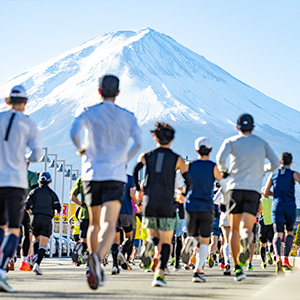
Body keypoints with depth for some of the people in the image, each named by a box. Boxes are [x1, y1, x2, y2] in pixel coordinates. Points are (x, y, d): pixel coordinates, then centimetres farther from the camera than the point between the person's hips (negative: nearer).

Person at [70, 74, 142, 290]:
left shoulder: (89, 113, 4)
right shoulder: (127, 117, 7)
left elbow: (74, 132, -15)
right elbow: (138, 143, -6)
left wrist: (81, 149, 6)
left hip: (92, 174, 2)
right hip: (115, 175, -1)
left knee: (94, 224, 18)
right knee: (109, 225, -14)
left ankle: (96, 263, 13)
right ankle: (97, 257, -42)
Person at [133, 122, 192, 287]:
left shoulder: (146, 156, 8)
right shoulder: (177, 159, 4)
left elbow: (135, 171, -7)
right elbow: (188, 182, 0)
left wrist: (138, 190, 9)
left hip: (149, 203, 2)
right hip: (167, 205, -1)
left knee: (154, 236, 18)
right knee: (166, 242, 5)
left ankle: (149, 244, -20)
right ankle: (159, 273, -13)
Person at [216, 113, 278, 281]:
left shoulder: (231, 141, 8)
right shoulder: (262, 143, 15)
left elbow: (220, 157, -10)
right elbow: (275, 163, 6)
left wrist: (223, 171, 10)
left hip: (235, 188, -1)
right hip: (254, 190, 1)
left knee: (234, 230, 9)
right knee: (246, 228, -6)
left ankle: (238, 268, 2)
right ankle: (246, 241, -44)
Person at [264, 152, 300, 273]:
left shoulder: (273, 174, 13)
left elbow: (266, 193, 14)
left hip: (277, 205, 1)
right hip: (290, 206, -1)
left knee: (278, 234, -8)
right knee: (290, 232, 20)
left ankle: (278, 257, -36)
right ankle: (286, 259, 6)